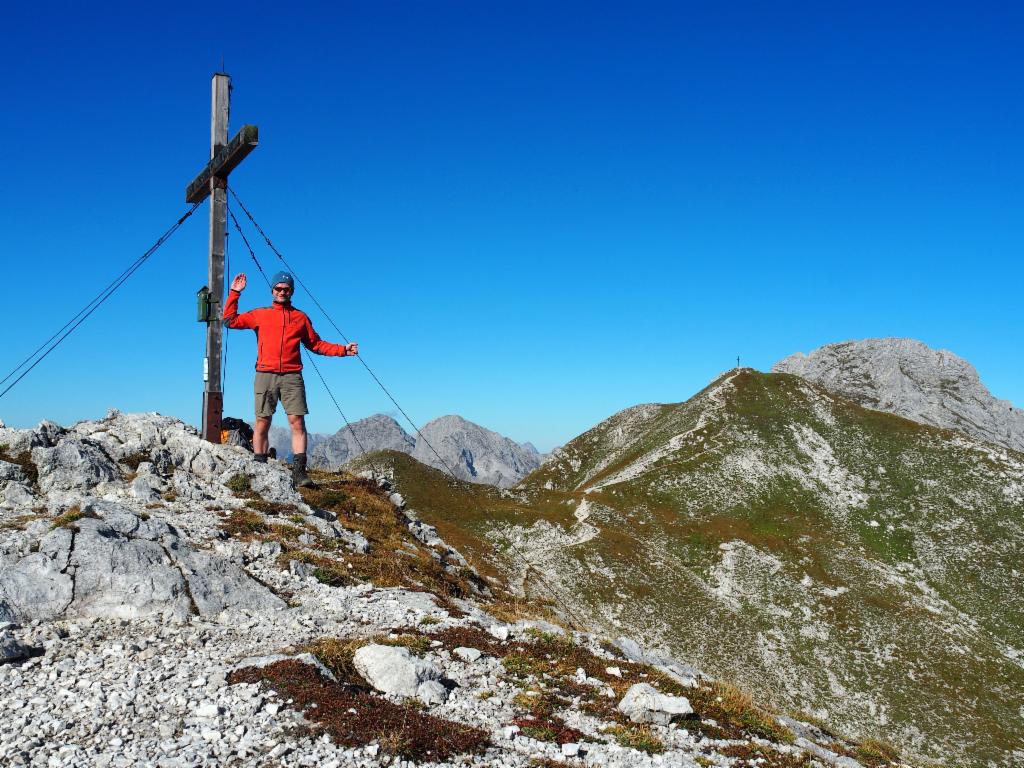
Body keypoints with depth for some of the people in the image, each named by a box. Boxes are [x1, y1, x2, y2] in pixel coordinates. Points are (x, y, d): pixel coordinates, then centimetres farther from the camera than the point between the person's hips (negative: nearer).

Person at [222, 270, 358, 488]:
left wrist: (342, 349, 12)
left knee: (297, 421, -10)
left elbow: (316, 344, 21)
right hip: (265, 374, 0)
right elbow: (230, 320, 16)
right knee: (262, 422, -2)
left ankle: (299, 472, -13)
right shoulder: (260, 315, 16)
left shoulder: (300, 317, 18)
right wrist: (234, 293, 13)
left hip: (292, 376, 0)